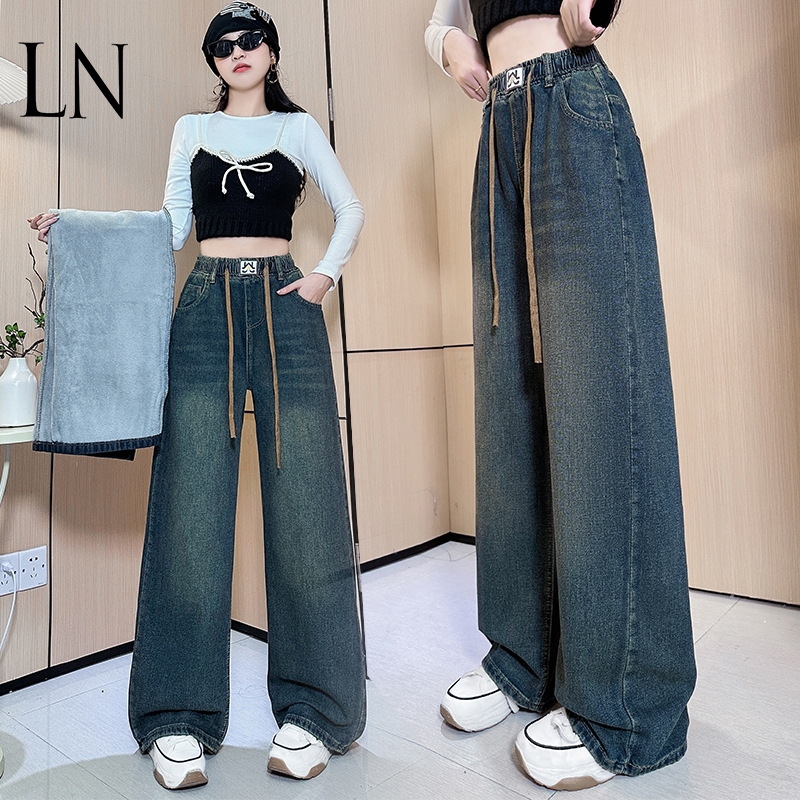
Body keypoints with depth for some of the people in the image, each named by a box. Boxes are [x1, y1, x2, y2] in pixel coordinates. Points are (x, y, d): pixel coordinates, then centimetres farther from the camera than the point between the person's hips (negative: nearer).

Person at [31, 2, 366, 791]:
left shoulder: (298, 127, 17)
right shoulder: (190, 130, 20)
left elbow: (350, 208, 16)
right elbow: (171, 227, 15)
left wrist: (326, 273, 1)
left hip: (284, 307, -1)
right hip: (206, 309, 1)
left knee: (301, 498, -6)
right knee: (192, 500, -6)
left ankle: (311, 710, 4)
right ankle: (180, 719, 4)